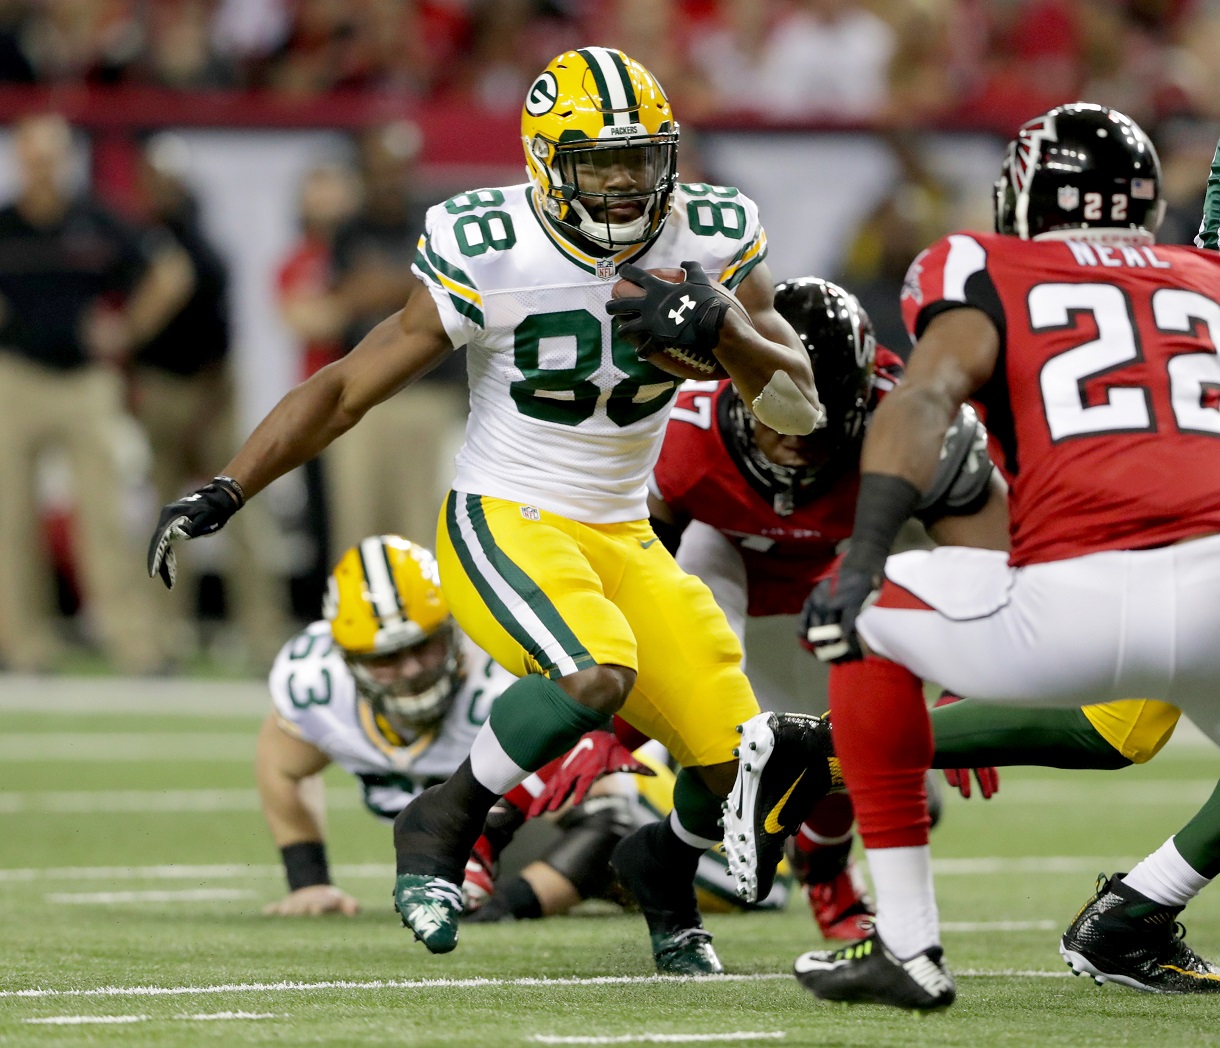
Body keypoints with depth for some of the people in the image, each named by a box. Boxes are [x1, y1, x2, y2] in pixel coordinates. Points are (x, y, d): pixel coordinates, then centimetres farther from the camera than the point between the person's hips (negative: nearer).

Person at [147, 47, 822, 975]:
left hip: (623, 540, 5)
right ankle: (442, 828, -11)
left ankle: (665, 865, 30)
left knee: (740, 762, -5)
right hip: (503, 524, -5)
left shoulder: (711, 240, -5)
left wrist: (722, 327, -23)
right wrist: (222, 495, -17)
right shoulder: (489, 257, -16)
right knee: (597, 670, -35)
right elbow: (348, 389, -11)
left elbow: (798, 408, -4)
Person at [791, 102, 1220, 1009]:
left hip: (1077, 608, -3)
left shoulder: (986, 274, 17)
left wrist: (862, 564, -10)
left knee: (865, 617, 25)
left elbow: (927, 396, -1)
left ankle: (909, 943, 20)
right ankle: (1135, 918, 23)